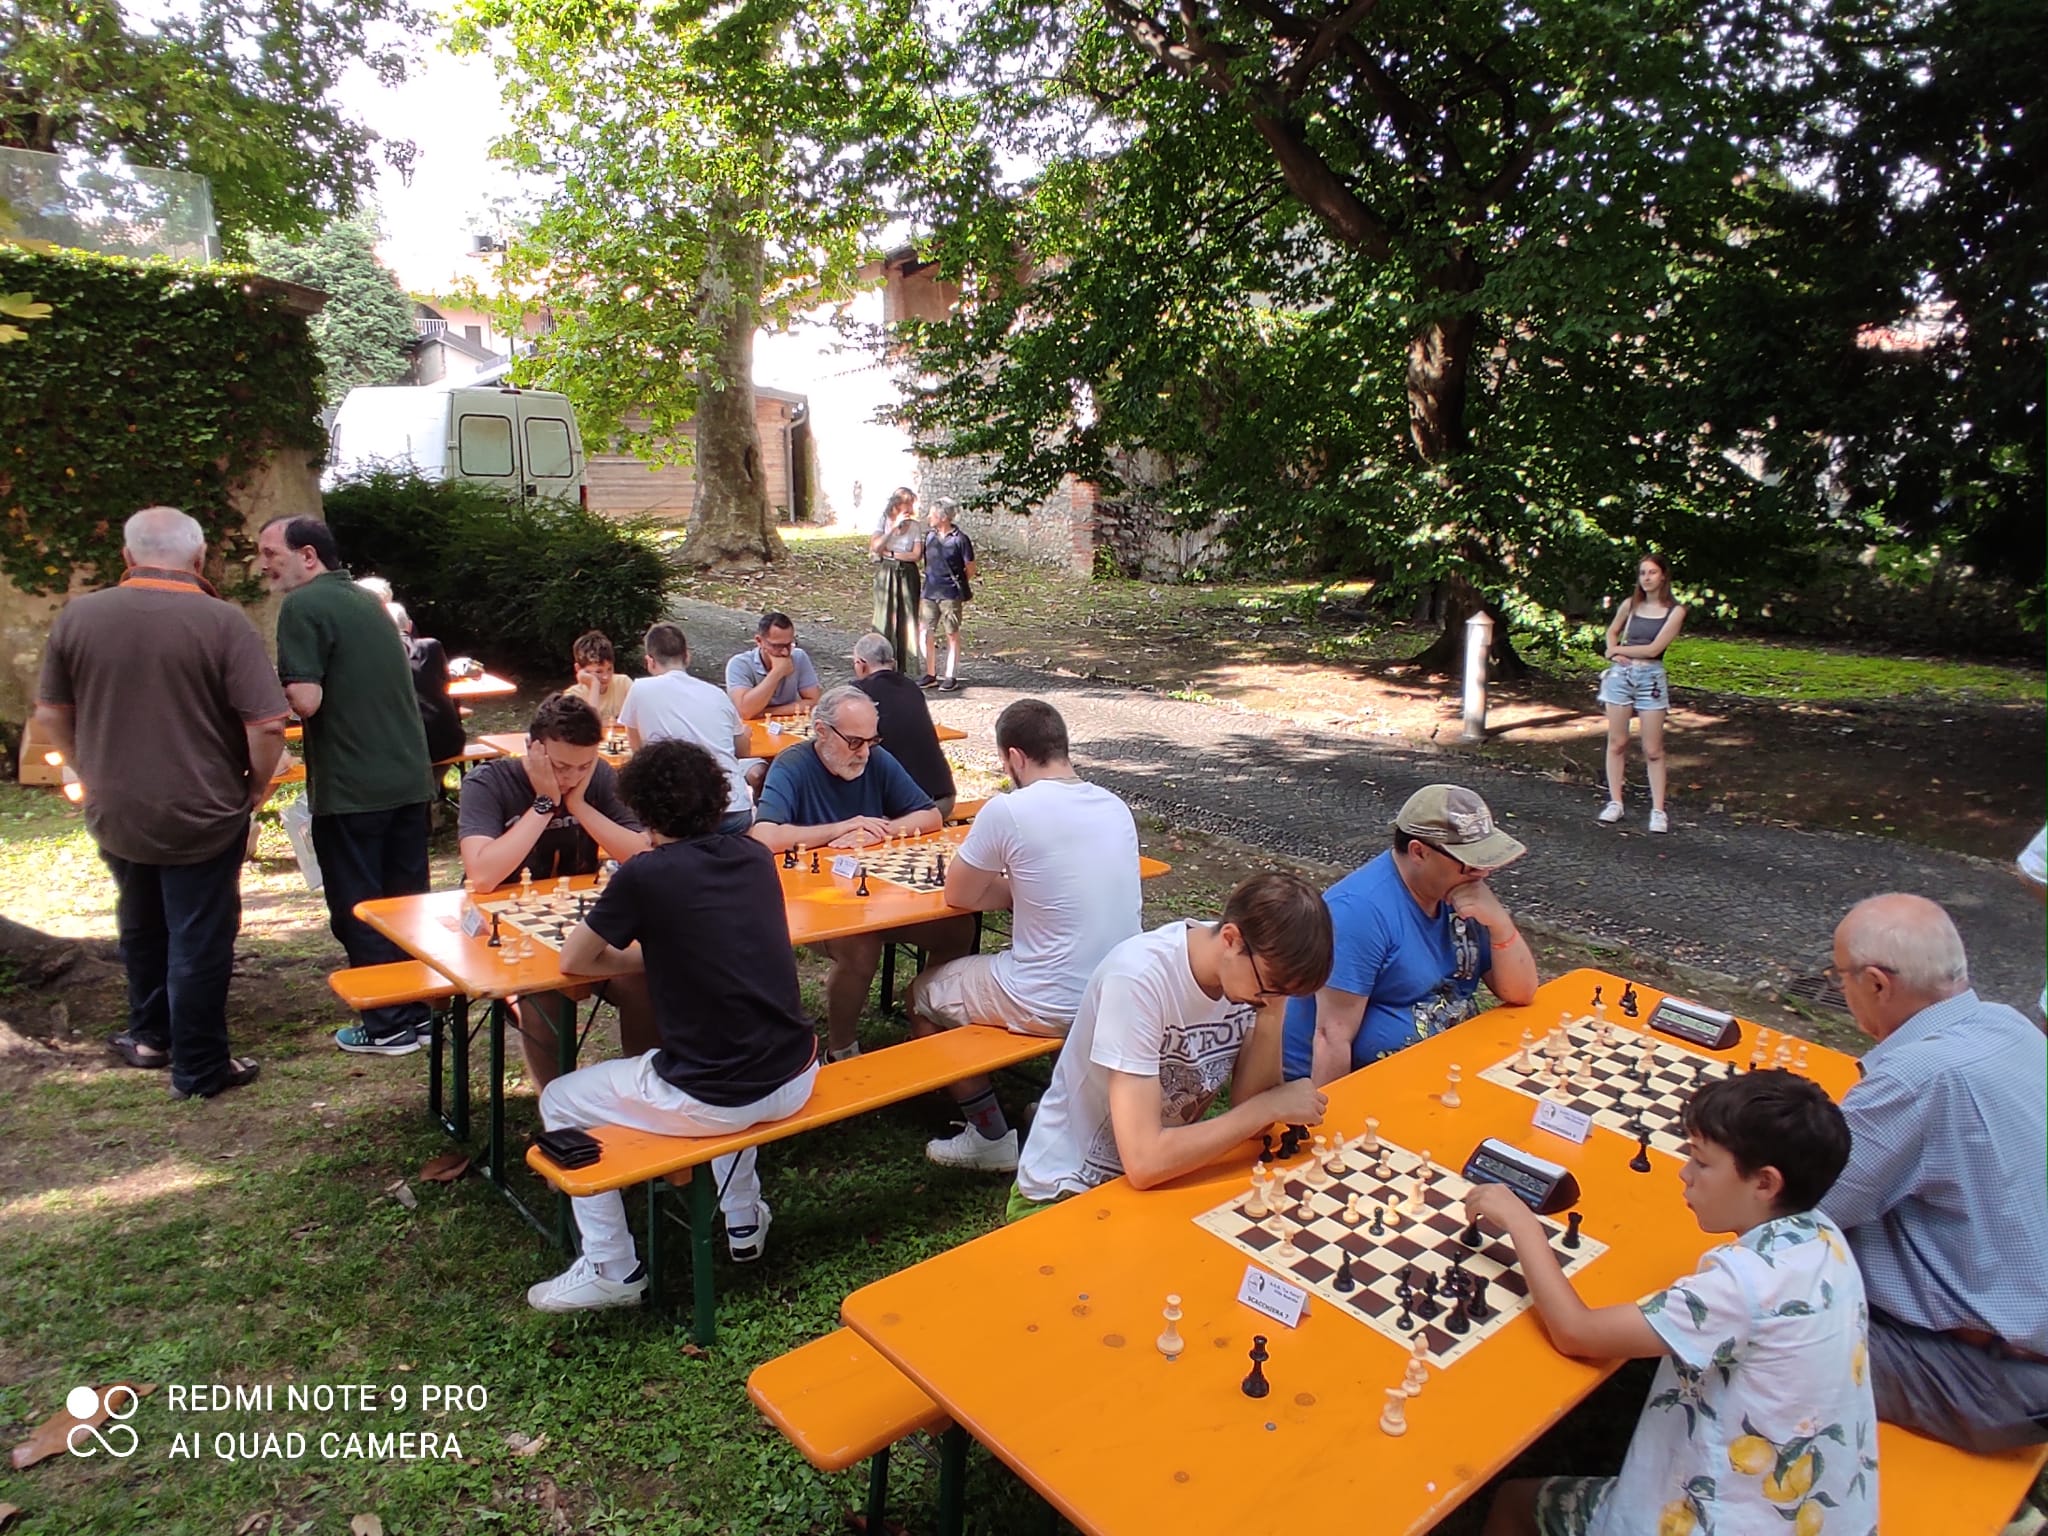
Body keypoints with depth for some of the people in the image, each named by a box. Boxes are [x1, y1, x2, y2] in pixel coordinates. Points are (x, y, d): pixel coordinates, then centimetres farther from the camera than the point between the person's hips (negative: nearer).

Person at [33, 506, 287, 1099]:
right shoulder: (222, 621, -16)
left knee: (142, 928, 25)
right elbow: (267, 724, -19)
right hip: (201, 815, -4)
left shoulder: (77, 615, -4)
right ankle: (200, 1068, 16)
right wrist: (256, 785, -3)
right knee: (198, 941, 7)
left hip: (113, 813, 4)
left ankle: (151, 1034, 40)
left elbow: (50, 715, 5)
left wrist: (93, 770, 17)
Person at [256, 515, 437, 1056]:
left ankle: (388, 1026, 10)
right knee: (407, 900, 15)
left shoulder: (303, 607, -11)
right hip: (409, 776, 8)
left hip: (350, 787, -8)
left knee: (357, 909, 4)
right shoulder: (369, 600, 15)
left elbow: (305, 701, -19)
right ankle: (420, 1007, 23)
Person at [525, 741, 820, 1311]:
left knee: (558, 1102, 19)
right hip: (794, 1081, 6)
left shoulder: (646, 875, -10)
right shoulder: (756, 857, 6)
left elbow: (573, 961, 3)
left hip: (710, 1101, -6)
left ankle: (612, 1270, 24)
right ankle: (744, 1221, 44)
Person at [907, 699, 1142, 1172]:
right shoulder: (1116, 806, 2)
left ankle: (990, 1136, 22)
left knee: (923, 993, 18)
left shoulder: (1008, 810, -17)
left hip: (1054, 1008, -7)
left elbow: (958, 897, -3)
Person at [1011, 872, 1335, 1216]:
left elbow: (1249, 1107, -8)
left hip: (1163, 1174, 6)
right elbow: (1145, 1163, -30)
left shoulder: (1255, 973, -9)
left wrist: (1271, 1016, -20)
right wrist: (1272, 1106, -21)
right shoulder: (1139, 979, -27)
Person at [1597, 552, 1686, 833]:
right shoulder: (1630, 605, 7)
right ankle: (1615, 802, 13)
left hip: (1651, 678, -3)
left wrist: (1618, 650, -1)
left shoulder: (1675, 611, -3)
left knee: (1653, 750, -1)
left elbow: (1654, 649, -11)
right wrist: (1613, 652, 3)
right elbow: (1612, 632, 23)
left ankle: (1658, 810, 2)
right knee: (1617, 743, 5)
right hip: (1620, 674, 3)